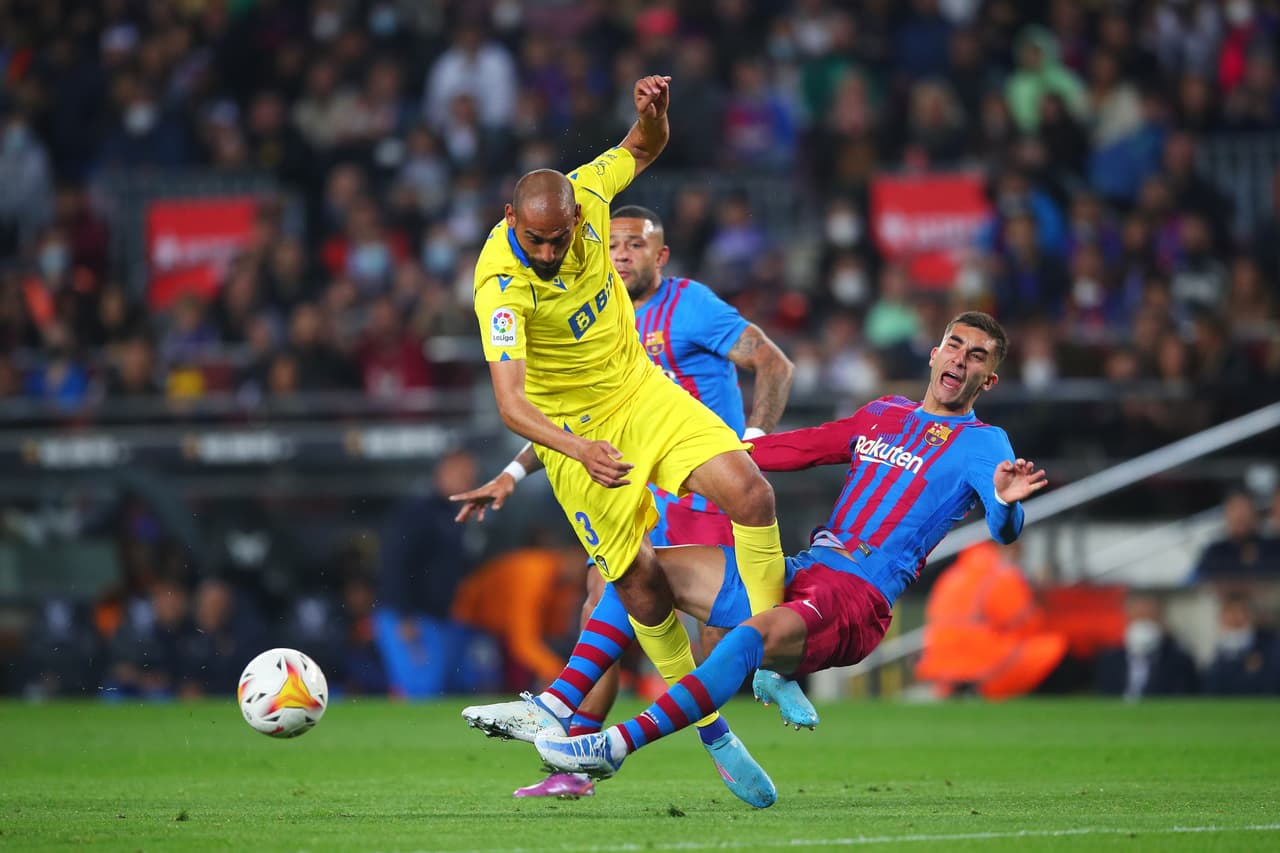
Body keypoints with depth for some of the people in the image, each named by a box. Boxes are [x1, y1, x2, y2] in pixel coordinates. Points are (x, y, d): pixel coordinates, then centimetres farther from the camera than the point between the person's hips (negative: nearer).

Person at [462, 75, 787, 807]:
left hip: (640, 389, 5)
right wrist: (578, 449, -56)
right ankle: (709, 725, 13)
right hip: (573, 429, -4)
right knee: (640, 579, -6)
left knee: (750, 492, -16)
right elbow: (510, 402, -39)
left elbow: (642, 150, 8)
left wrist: (655, 111, -16)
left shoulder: (585, 197, -15)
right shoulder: (501, 283, -31)